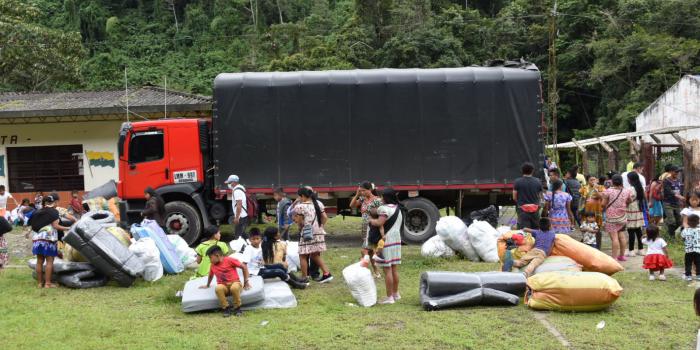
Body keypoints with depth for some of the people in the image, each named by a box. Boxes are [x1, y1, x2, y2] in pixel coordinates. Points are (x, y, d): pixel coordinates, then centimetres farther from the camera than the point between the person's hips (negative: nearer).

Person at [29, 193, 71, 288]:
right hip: (49, 238, -7)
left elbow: (33, 225, 14)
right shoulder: (53, 211, -6)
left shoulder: (39, 211, 15)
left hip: (37, 239, 7)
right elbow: (55, 226, -13)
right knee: (49, 261, -4)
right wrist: (68, 228, -8)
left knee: (39, 261, 9)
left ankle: (40, 282, 13)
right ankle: (47, 283, -7)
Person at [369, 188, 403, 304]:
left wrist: (371, 220, -7)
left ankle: (389, 297, -3)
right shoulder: (398, 209, 14)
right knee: (394, 269, 16)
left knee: (387, 270, -5)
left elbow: (379, 223, -27)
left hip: (386, 240, -9)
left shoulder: (386, 208, -15)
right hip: (397, 239, 9)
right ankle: (396, 294, 24)